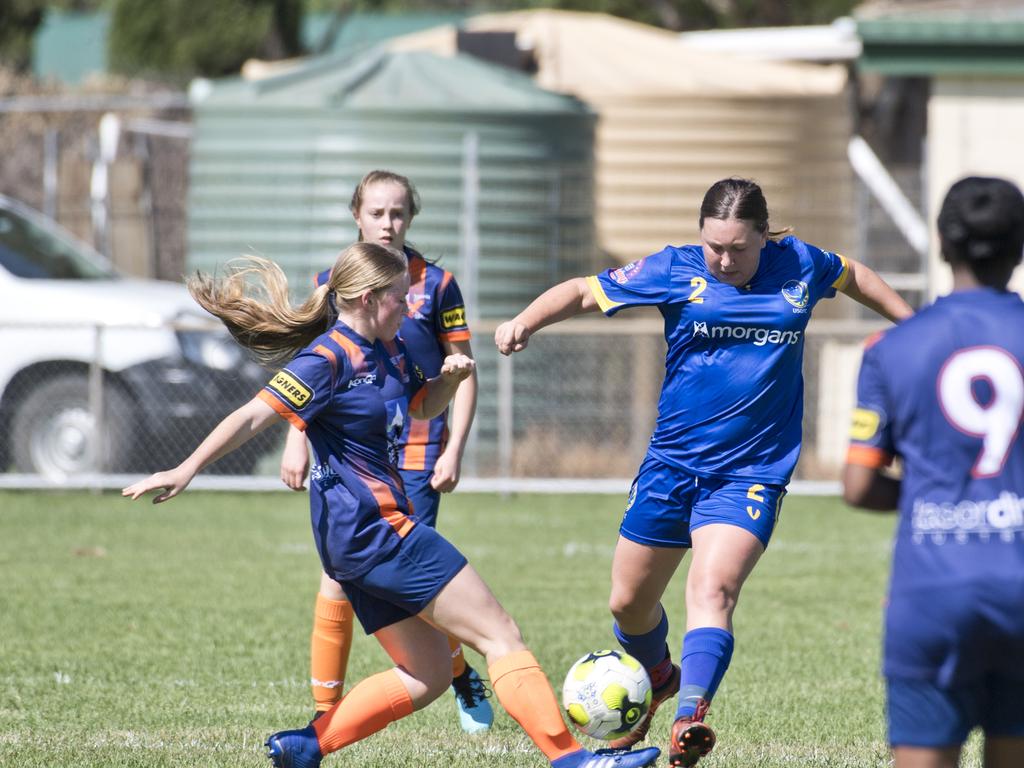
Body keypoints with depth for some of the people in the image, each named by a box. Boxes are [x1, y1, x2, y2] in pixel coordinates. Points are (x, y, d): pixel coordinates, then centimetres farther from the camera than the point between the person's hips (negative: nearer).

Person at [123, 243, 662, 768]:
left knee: (427, 676, 12)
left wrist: (451, 377, 8)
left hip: (357, 538, 10)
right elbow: (256, 415, -21)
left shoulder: (386, 354, 13)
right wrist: (186, 471, -28)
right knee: (500, 635, -8)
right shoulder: (328, 359, -14)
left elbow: (424, 406, 30)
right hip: (374, 528, -10)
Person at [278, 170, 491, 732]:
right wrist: (297, 441, 5)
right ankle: (325, 708, 4)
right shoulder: (332, 283, 5)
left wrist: (454, 450, -6)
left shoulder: (436, 285, -1)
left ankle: (462, 675, 17)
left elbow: (463, 373, 2)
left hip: (415, 448, -2)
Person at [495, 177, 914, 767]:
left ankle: (689, 718, -40)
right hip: (671, 465, 2)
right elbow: (584, 291, 0)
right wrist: (525, 322, -16)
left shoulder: (799, 266, -1)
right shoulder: (675, 271, -5)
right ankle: (657, 679, 45)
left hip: (751, 471, -2)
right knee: (629, 604, 12)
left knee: (713, 589, -26)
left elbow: (854, 275, 22)